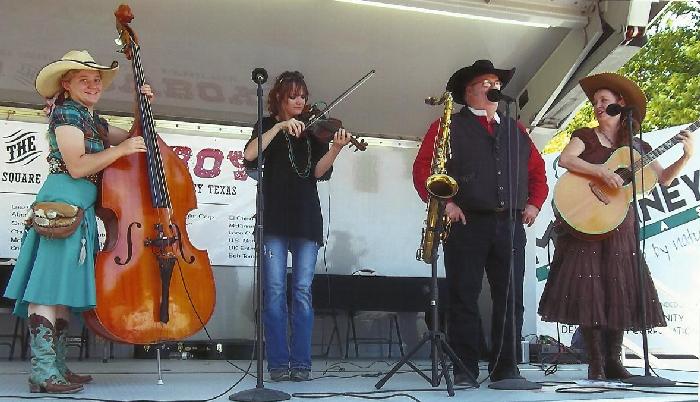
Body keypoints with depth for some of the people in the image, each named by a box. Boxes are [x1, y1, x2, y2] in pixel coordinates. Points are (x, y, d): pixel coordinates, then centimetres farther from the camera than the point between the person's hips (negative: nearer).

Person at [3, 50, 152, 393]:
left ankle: (55, 366, 10)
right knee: (51, 285, -14)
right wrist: (119, 149, -12)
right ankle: (42, 370, -18)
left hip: (82, 207, 9)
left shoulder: (92, 119, 22)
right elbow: (76, 166, -14)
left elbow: (135, 138, 28)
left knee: (66, 289, 7)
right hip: (64, 201, -9)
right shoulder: (66, 113, -4)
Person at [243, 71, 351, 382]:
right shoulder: (267, 125, 11)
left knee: (302, 291, -2)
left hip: (306, 219, 1)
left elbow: (319, 172, -2)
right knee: (274, 290, -5)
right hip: (273, 218, -1)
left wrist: (335, 149, -19)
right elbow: (250, 154, -9)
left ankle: (301, 362, 2)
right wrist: (280, 127, -16)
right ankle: (278, 363, 0)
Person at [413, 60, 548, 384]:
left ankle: (505, 367, 10)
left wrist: (534, 203, 11)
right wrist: (443, 202, -11)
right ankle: (464, 369, 4)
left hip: (511, 225, 4)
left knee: (511, 299, 2)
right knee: (464, 298, -3)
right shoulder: (448, 126, 7)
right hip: (466, 224, -4)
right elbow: (422, 168, -1)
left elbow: (537, 169, 26)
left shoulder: (516, 130, 22)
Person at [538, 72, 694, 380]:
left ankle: (613, 361, 8)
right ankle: (596, 363, -4)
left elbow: (663, 178, 12)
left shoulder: (635, 146, 13)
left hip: (619, 227, 3)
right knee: (589, 289, -8)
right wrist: (602, 171, -24)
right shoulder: (585, 136, 5)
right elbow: (564, 160, -13)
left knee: (619, 291, 1)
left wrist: (686, 156, -3)